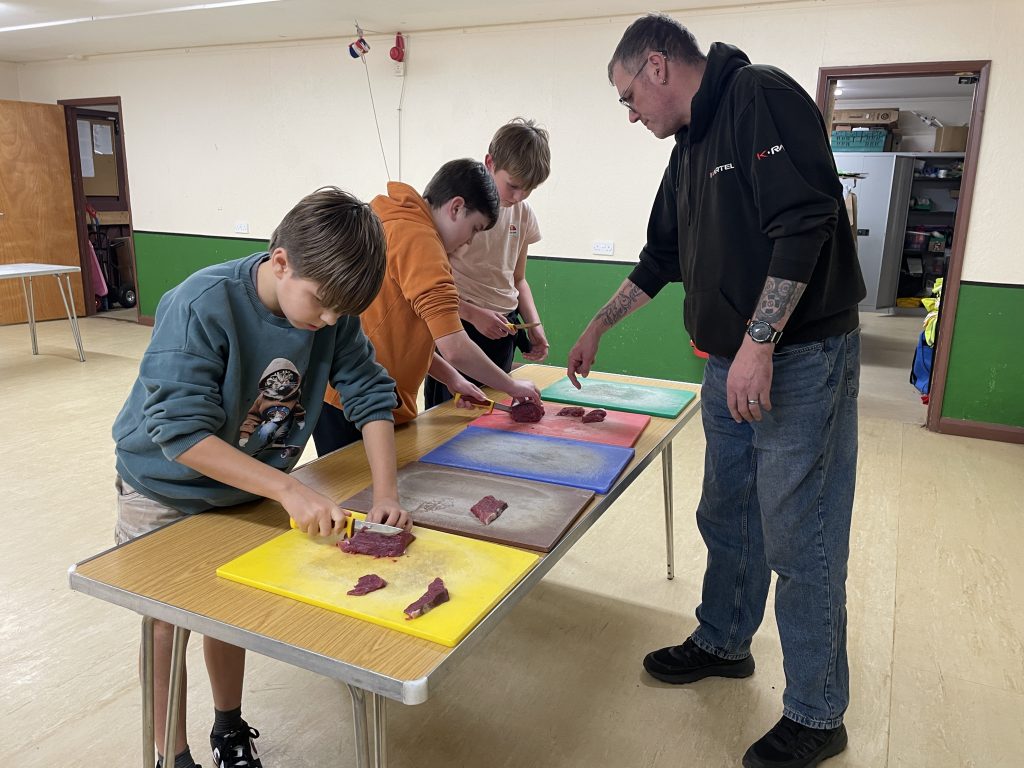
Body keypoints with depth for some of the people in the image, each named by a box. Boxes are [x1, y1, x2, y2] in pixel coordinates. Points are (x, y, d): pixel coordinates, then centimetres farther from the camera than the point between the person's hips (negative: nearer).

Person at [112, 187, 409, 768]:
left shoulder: (333, 311, -19)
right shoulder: (202, 306, -33)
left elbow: (371, 394, -15)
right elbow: (182, 434, -36)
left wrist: (387, 492, -27)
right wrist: (289, 490, -42)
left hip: (246, 488, 4)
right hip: (168, 492, -4)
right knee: (169, 623, 8)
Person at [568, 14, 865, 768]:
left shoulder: (763, 97, -11)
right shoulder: (691, 146, 17)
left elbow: (805, 225, -22)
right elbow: (662, 257, 25)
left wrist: (758, 344, -24)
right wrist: (598, 327, 29)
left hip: (801, 359, -9)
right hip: (731, 367, 9)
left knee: (800, 541, 0)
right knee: (727, 520, 18)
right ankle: (723, 643, 39)